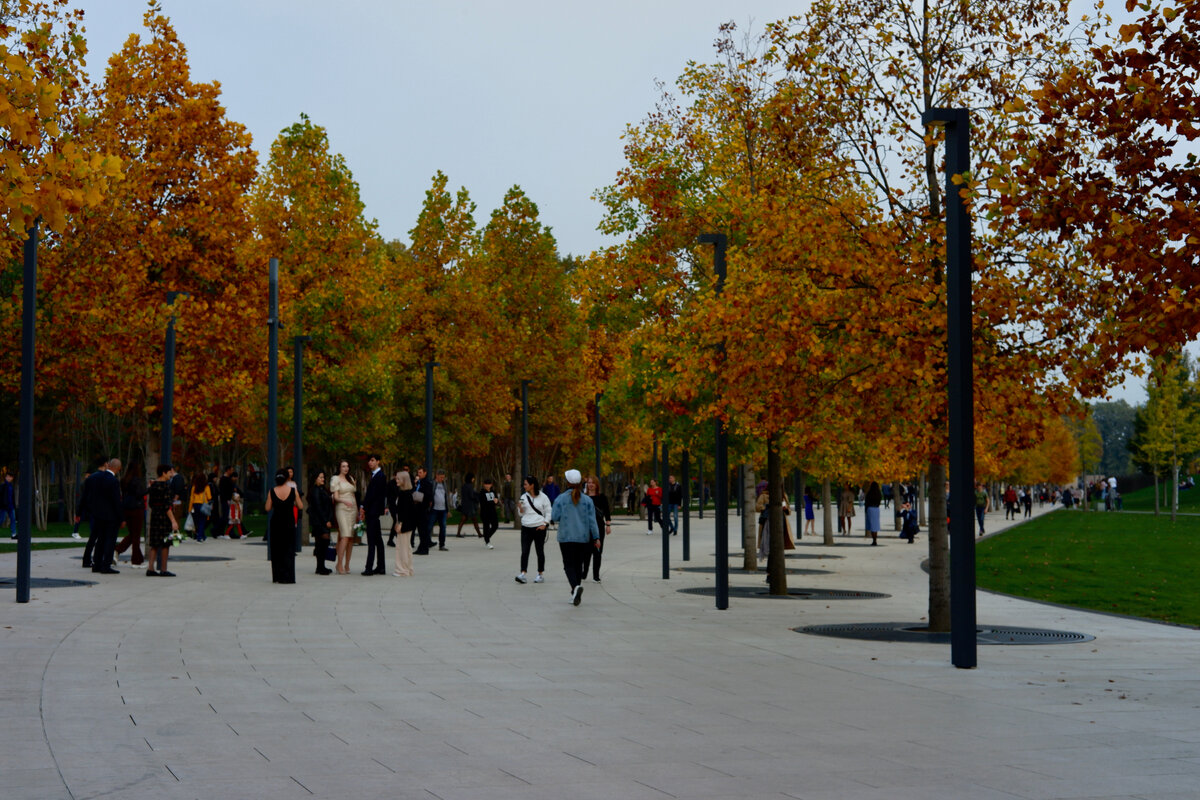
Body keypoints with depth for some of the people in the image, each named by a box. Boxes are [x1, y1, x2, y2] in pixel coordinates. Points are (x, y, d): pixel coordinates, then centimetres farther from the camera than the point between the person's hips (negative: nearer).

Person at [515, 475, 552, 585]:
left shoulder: (542, 497, -2)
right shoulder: (524, 497, 7)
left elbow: (548, 512, 2)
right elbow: (521, 513, 12)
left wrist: (544, 524, -7)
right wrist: (520, 507, -8)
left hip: (539, 527, -2)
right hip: (526, 527, 2)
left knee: (540, 552, 8)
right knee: (524, 551, -8)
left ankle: (541, 574, 17)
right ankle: (522, 574, -14)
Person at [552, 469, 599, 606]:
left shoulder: (561, 499, -7)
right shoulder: (587, 500, -2)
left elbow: (555, 517, -6)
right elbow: (592, 520, -2)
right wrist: (596, 537, 0)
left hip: (566, 537, -2)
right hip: (583, 537, 2)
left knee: (569, 564, 0)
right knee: (579, 564, 12)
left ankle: (575, 586, -27)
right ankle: (575, 594, 14)